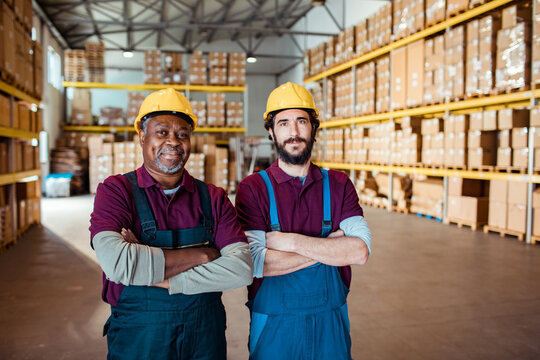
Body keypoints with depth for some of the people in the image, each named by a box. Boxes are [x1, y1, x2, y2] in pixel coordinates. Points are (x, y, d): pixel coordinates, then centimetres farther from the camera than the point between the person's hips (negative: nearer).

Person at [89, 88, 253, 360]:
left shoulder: (213, 198, -2)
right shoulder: (116, 190, -7)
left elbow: (242, 269, -14)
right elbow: (116, 262, -25)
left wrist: (163, 279, -21)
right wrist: (202, 255, -18)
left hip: (206, 335, 2)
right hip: (137, 337, -2)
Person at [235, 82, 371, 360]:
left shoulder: (338, 185, -1)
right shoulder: (253, 188, -9)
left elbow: (360, 251, -14)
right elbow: (255, 263, -21)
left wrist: (291, 241, -20)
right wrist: (329, 246, -15)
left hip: (331, 324, 3)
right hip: (274, 326, -2)